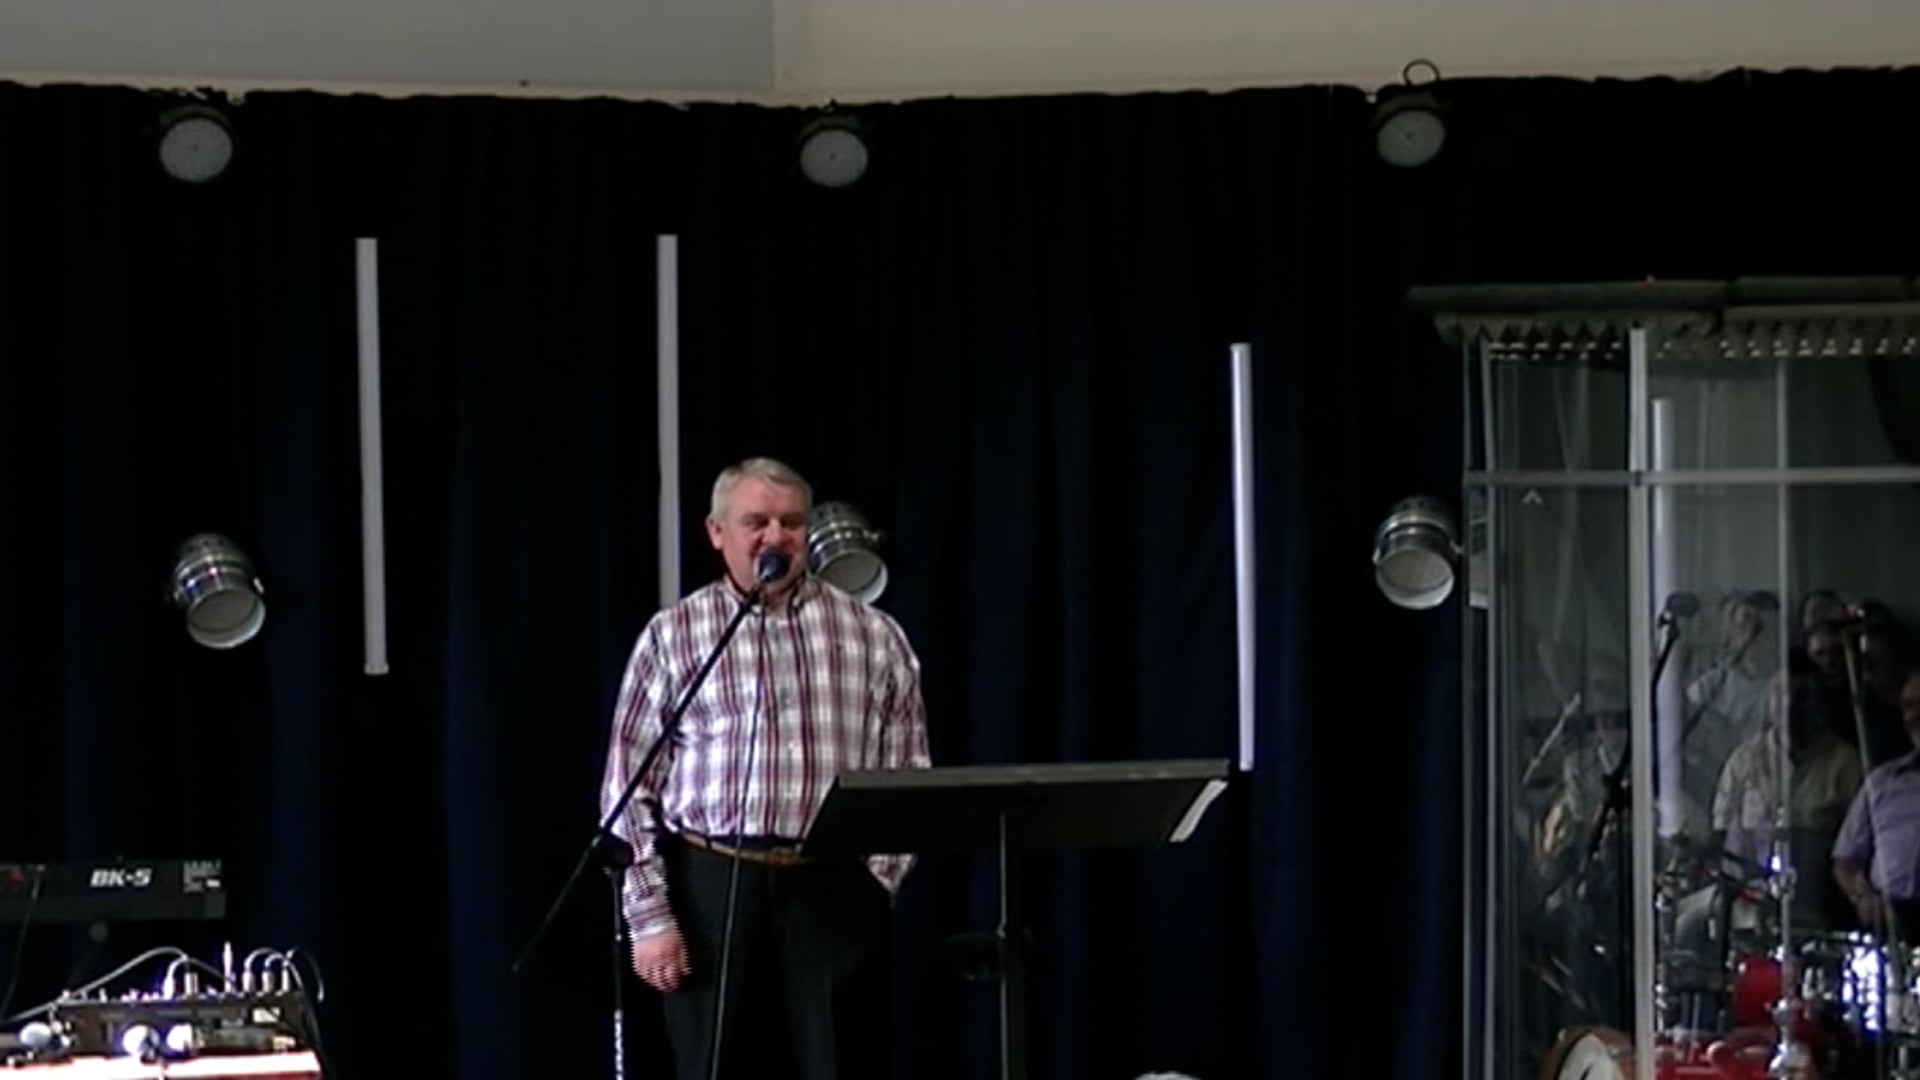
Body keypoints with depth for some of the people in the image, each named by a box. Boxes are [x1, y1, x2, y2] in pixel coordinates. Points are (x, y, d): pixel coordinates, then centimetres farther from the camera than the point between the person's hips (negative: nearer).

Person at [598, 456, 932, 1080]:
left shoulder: (874, 636, 7)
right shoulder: (673, 636, 4)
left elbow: (909, 774, 9)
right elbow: (629, 787, 2)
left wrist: (880, 877, -4)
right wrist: (649, 915, -4)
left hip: (837, 894, 1)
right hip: (715, 890, -1)